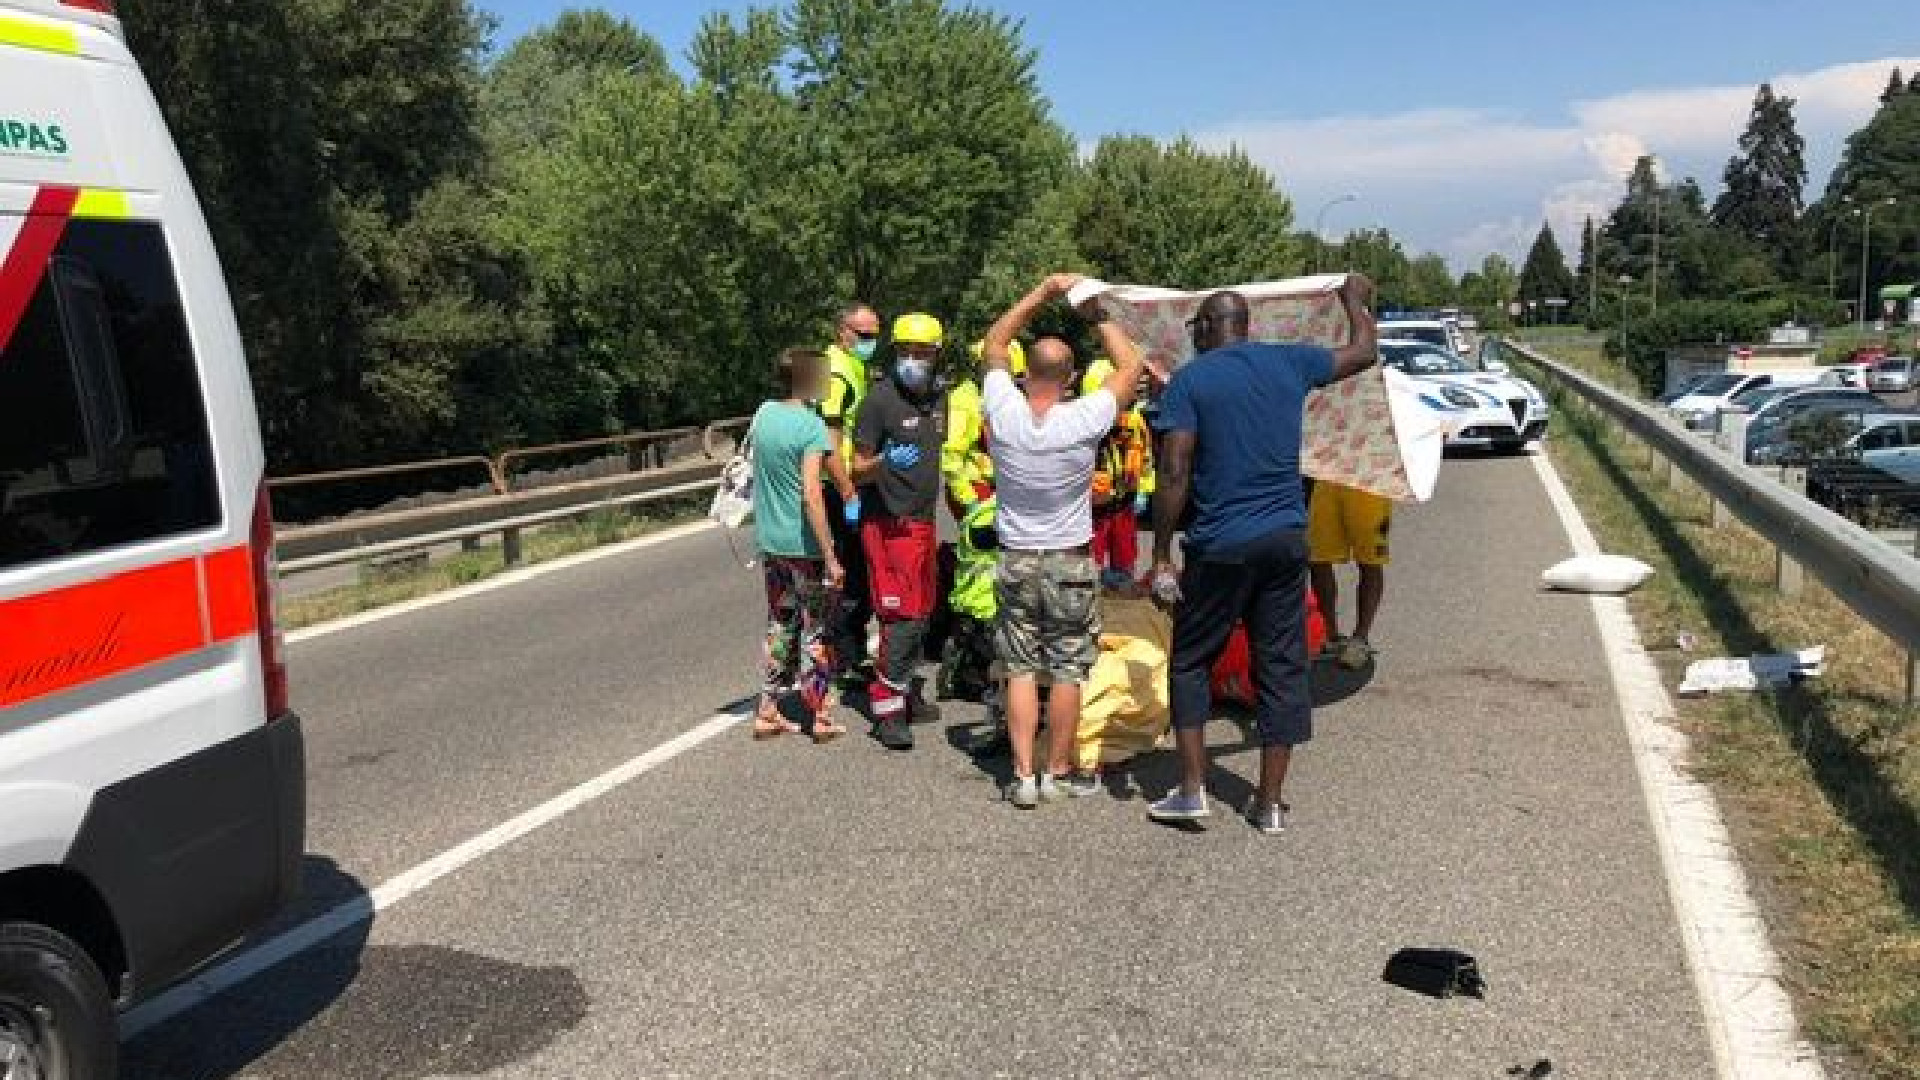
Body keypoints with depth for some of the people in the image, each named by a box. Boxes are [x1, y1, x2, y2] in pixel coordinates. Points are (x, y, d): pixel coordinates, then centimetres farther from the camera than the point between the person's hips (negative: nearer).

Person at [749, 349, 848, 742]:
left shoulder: (763, 414, 2)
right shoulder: (811, 425, -17)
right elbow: (811, 495, -22)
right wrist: (830, 558, -20)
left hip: (770, 542, 6)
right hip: (804, 544, -6)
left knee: (779, 626, 17)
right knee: (815, 630, 7)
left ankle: (768, 712, 21)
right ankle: (822, 717, 15)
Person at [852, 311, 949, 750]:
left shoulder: (938, 398, 9)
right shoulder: (881, 398, -13)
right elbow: (858, 468, -11)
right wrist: (886, 460, -30)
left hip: (924, 521, 8)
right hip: (890, 524, -8)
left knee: (922, 614, 14)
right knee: (902, 617, -11)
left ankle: (906, 694, 25)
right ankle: (886, 709, -4)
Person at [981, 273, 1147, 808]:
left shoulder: (1004, 412, -12)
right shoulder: (1083, 419, -18)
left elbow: (994, 343, 7)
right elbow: (1132, 364, -3)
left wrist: (1041, 293, 6)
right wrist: (1097, 316, 4)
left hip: (1016, 560, 2)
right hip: (1071, 563, -2)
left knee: (1021, 670, 7)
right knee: (1067, 671, 8)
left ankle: (1023, 776, 6)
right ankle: (1059, 772, 16)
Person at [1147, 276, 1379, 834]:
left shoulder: (1188, 380, -5)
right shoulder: (1290, 364, 7)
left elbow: (1174, 474, -12)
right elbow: (1365, 351, 24)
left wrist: (1161, 555, -8)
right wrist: (1355, 301, 43)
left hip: (1221, 547, -3)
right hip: (1286, 538, 4)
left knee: (1191, 663, 12)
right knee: (1282, 668, 9)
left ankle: (1192, 791, 9)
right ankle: (1270, 803, 13)